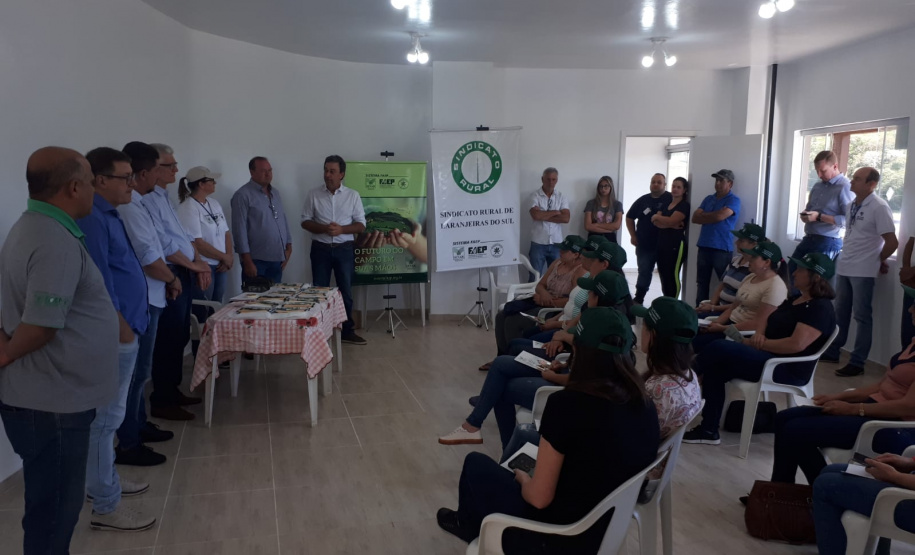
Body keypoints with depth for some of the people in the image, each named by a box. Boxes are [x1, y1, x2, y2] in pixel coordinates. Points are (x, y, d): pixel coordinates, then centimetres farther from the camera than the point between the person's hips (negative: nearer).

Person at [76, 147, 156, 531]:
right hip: (115, 333, -10)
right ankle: (105, 507, 9)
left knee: (108, 414, 20)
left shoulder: (107, 215, 13)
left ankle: (103, 481, 35)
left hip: (123, 329, 10)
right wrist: (121, 327, -19)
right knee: (106, 417, -1)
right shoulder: (92, 219, -18)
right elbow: (96, 280, -23)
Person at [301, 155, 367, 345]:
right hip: (321, 248, 0)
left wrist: (341, 229, -17)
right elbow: (305, 221, 2)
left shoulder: (353, 195, 1)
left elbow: (361, 225, 1)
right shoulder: (313, 194, 2)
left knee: (346, 291, 5)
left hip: (344, 249, 0)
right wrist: (324, 228, -16)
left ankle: (347, 331, 15)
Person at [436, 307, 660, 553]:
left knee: (475, 464, 16)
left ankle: (467, 524, 47)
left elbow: (539, 498, -20)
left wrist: (523, 479, 2)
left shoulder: (567, 404, -26)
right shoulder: (646, 406, -7)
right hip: (610, 531, 6)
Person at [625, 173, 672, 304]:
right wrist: (633, 235, 8)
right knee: (644, 273, 12)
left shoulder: (671, 199, -8)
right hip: (644, 245, 3)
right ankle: (638, 300, 21)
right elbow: (630, 217, 16)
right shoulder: (643, 200, 7)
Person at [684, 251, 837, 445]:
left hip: (788, 369, -9)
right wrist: (759, 335, -6)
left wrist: (759, 343, -16)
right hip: (771, 357, 9)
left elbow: (796, 344, -25)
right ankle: (709, 430, -6)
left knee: (718, 348, -21)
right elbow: (769, 322, 18)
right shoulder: (795, 299, 16)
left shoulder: (821, 308, -14)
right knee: (714, 368, -9)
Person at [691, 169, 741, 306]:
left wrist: (704, 215, -1)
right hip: (703, 247, 6)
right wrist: (711, 217, -10)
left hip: (722, 249, -6)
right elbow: (695, 218, 6)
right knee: (701, 283, 12)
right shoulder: (708, 199, 16)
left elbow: (719, 216, -19)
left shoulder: (733, 200, -4)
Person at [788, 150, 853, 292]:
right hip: (809, 238, 8)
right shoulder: (817, 186, 12)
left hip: (829, 242, -8)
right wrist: (805, 214, -1)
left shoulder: (845, 187, -13)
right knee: (791, 272, 10)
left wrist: (819, 217, -22)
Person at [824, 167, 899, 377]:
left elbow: (892, 242, -15)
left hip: (863, 271, -7)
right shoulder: (852, 205, 8)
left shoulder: (879, 207, -15)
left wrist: (877, 261, -2)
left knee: (862, 316, 1)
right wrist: (847, 256, 10)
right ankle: (832, 351, 28)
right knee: (840, 312, 16)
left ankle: (857, 362, 7)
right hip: (844, 267, 7)